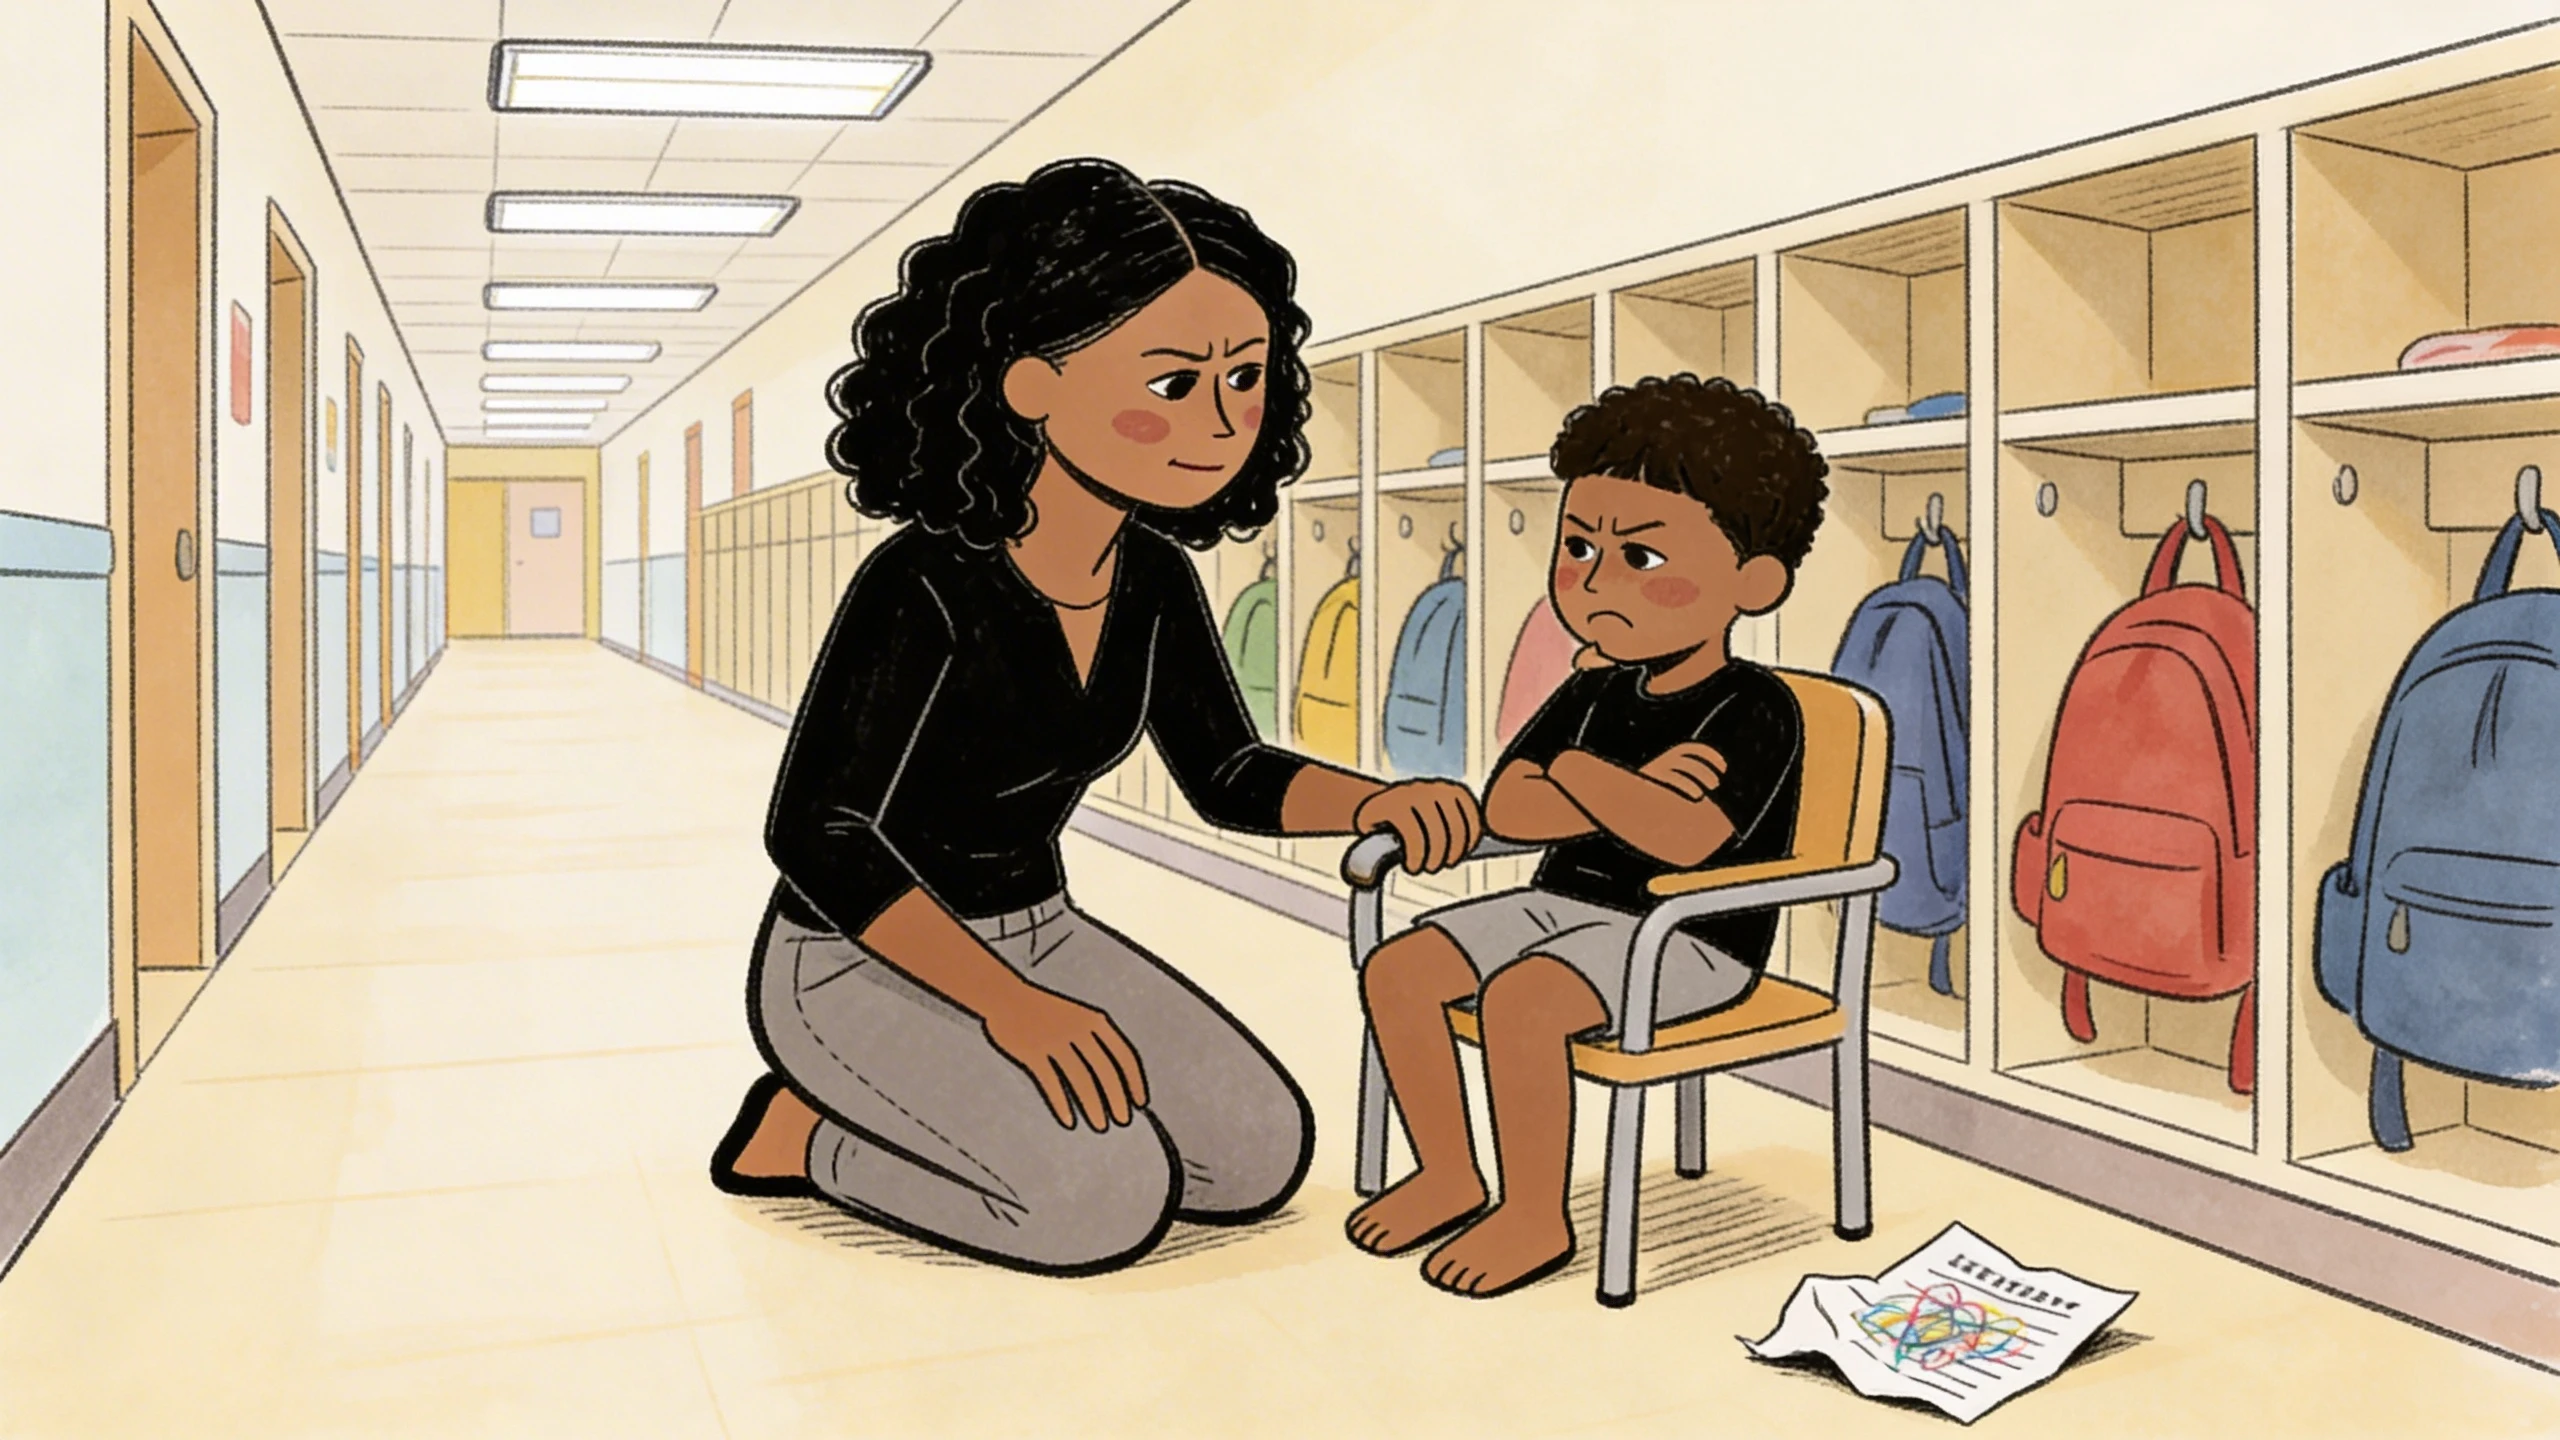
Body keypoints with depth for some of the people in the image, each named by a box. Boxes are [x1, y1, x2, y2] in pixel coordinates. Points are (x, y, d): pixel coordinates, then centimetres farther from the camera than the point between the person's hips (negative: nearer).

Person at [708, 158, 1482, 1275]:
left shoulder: (1152, 581, -3)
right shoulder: (926, 587, -25)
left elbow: (1226, 777, 6)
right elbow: (817, 836, -25)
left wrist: (1374, 803, -14)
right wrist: (1009, 1005, -30)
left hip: (1037, 930, 7)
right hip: (857, 963, -7)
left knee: (1261, 1154, -5)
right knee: (1107, 1200, -24)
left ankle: (921, 1114, 11)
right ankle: (803, 1135, 0)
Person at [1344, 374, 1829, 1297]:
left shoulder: (1755, 712, -13)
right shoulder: (1593, 693, 9)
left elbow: (1686, 839, -29)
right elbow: (1506, 807, -2)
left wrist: (1582, 774, -16)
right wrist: (1629, 793, -16)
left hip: (1687, 938, -8)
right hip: (1565, 904, 8)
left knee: (1518, 998, -31)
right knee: (1397, 970, -5)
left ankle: (1536, 1216, -14)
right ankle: (1449, 1175, 8)